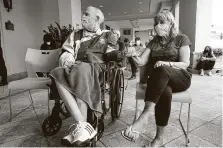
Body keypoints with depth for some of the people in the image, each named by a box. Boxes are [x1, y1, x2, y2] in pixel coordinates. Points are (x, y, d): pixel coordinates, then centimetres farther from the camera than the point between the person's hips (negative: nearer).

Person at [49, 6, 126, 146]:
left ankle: (79, 128, -36)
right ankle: (83, 126, -37)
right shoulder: (75, 34, 27)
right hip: (75, 68, 3)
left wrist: (118, 54, -17)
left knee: (82, 72, -37)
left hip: (96, 70, -3)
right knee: (59, 75, -30)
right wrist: (70, 62, -6)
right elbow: (65, 54, 17)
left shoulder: (108, 35, 20)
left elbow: (110, 53, 6)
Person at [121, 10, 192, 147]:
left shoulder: (181, 38, 5)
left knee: (162, 70, -37)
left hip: (181, 78, -2)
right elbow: (142, 62, 5)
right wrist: (134, 56, -19)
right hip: (159, 79, 2)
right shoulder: (154, 42, 16)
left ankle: (145, 116, -44)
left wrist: (167, 63, -23)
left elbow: (185, 64, -4)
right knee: (165, 92, -35)